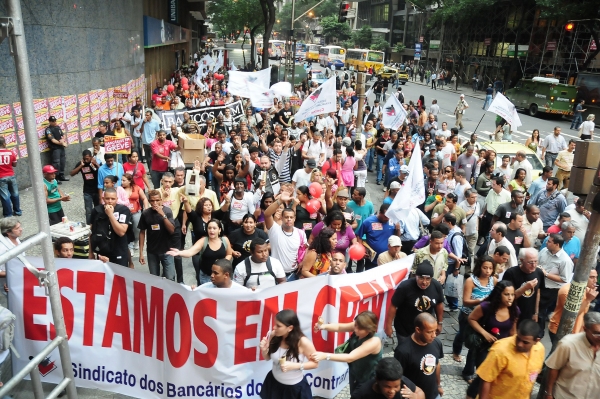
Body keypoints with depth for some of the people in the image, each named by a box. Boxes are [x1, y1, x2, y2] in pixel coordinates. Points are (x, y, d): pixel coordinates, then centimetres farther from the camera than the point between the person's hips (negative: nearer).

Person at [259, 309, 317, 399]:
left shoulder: (303, 342, -27)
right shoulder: (273, 336, -15)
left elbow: (315, 363, -15)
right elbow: (268, 358, 2)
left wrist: (295, 366, -29)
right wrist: (264, 349, -20)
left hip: (295, 387, -4)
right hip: (274, 383, 4)